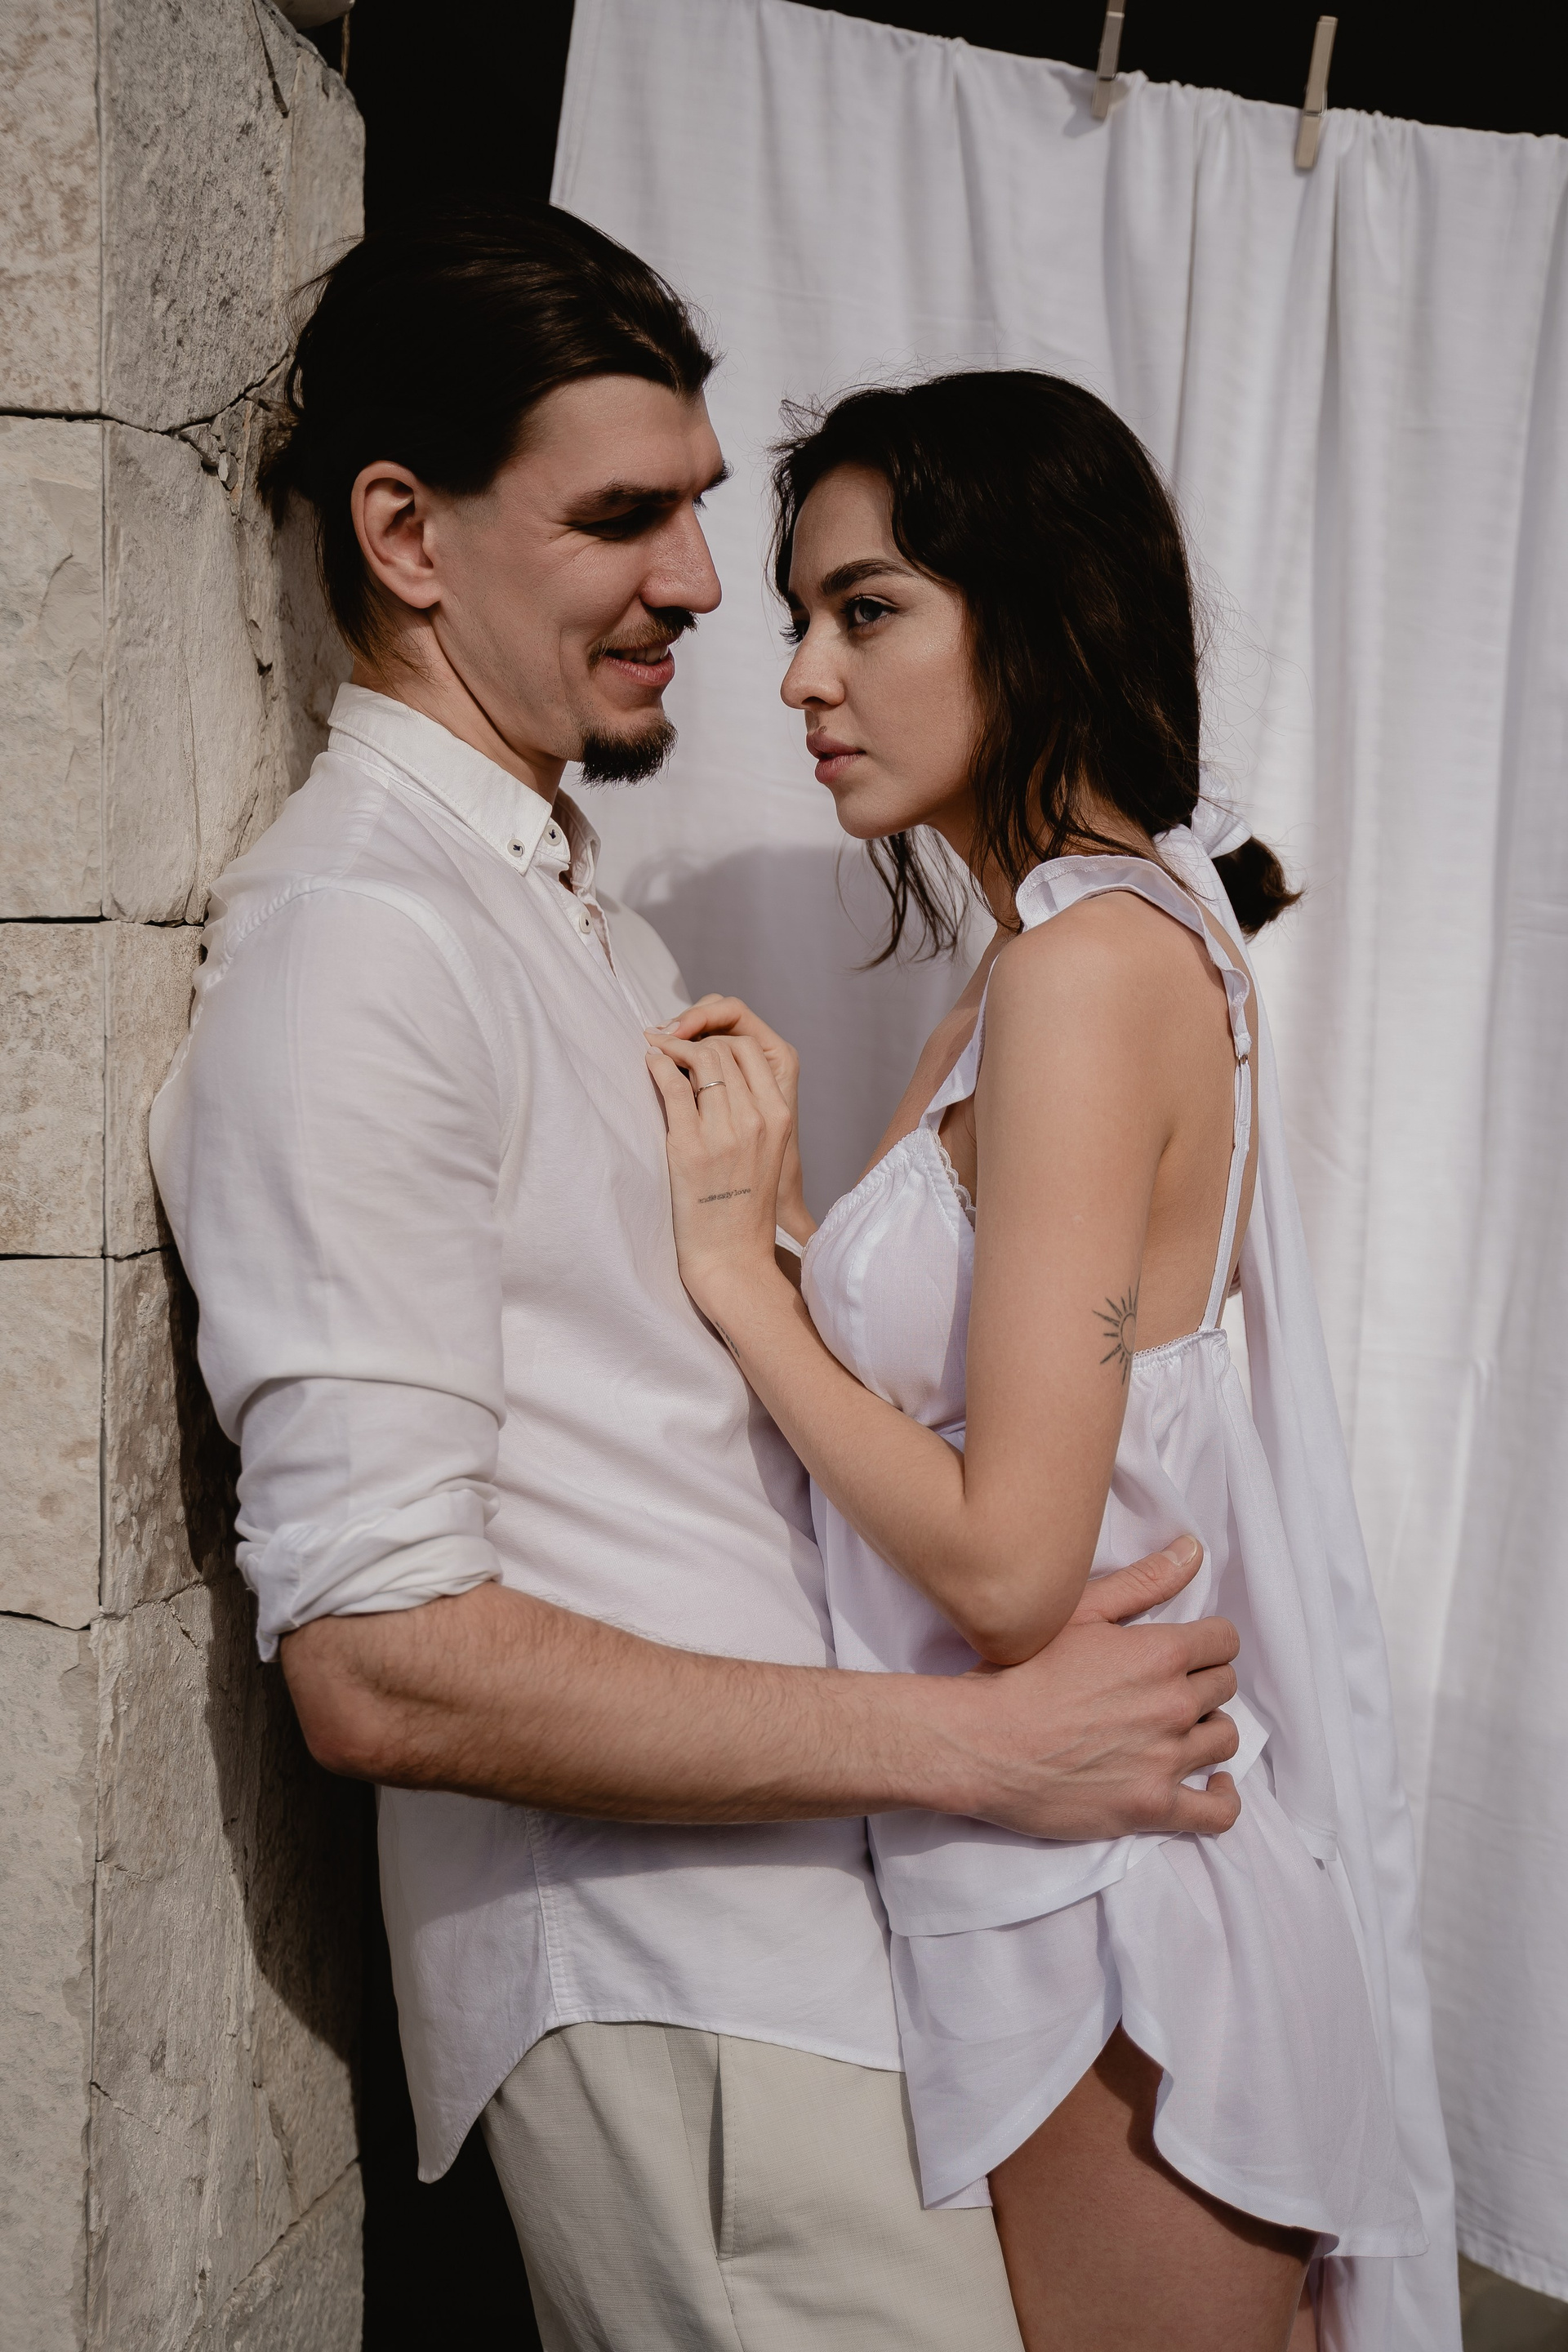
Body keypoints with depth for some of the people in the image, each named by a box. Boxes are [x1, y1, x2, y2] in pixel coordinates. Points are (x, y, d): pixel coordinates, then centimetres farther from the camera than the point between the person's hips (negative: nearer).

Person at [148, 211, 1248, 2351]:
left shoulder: (587, 922, 16)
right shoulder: (356, 935, -16)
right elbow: (379, 1662, -22)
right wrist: (977, 1740, -18)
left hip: (780, 1915, 9)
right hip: (659, 1990, -9)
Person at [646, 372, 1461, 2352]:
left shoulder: (1088, 961, -19)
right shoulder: (1122, 931, 10)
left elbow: (1005, 1559, -23)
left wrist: (735, 1265, -14)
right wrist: (784, 1213, -1)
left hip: (1099, 1906, -9)